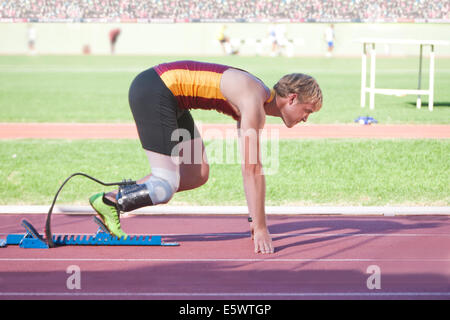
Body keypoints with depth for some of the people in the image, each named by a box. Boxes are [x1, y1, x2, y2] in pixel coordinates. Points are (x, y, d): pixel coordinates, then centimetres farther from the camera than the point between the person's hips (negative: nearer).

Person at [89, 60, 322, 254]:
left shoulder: (256, 98, 11)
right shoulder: (253, 103, -18)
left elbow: (253, 166, 17)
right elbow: (250, 170, -20)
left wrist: (256, 220, 17)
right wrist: (260, 228, -16)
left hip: (163, 93, 10)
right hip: (152, 92, -10)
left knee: (197, 175, 8)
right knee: (165, 187, -12)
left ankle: (118, 195, 7)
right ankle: (109, 202, 1)